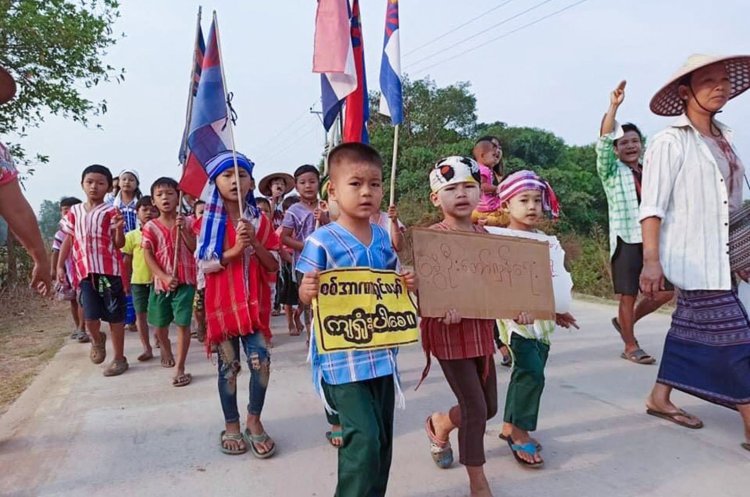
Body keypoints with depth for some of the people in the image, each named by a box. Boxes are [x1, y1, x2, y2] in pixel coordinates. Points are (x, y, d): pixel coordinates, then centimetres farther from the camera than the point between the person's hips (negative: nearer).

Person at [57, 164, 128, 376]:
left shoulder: (111, 212, -3)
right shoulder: (74, 212, 10)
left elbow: (119, 244, -7)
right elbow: (68, 240, 17)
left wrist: (119, 228, -27)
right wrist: (60, 266, 13)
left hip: (110, 270, -3)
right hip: (86, 271, 3)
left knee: (115, 316, 4)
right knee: (90, 317, -3)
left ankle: (119, 358, 18)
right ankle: (97, 340, 33)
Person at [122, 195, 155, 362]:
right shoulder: (131, 235, 2)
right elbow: (127, 261, 6)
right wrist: (125, 281, 5)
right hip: (138, 280, 1)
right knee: (140, 314, 5)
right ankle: (147, 348, 16)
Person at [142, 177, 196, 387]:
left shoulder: (187, 223, 1)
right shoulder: (150, 227, -1)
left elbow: (195, 249, -5)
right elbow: (148, 256, -6)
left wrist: (183, 230, -17)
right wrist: (165, 277, -16)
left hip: (185, 280, -1)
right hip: (161, 281, 2)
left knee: (183, 323, -6)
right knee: (160, 324, 15)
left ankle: (180, 369, 0)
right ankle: (165, 348, 47)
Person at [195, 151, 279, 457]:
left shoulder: (259, 220, 3)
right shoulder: (208, 222, -1)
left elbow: (273, 265, 1)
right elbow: (204, 265, -8)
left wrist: (254, 243, -14)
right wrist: (235, 249, -19)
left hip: (254, 301, 2)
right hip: (222, 302, -1)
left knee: (261, 361, -4)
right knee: (228, 366, 7)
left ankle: (254, 420, 17)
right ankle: (231, 425, 24)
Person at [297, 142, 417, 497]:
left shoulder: (382, 237, 6)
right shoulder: (321, 240, -11)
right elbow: (306, 298, -8)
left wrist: (408, 284, -4)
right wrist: (307, 290, -31)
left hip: (381, 352, 7)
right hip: (342, 357, -6)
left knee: (383, 439, 16)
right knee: (364, 440, -10)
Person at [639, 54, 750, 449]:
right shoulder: (670, 142, -10)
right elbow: (652, 206, -15)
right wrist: (651, 260, -21)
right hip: (693, 257, -8)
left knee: (690, 329, 14)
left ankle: (659, 398, 28)